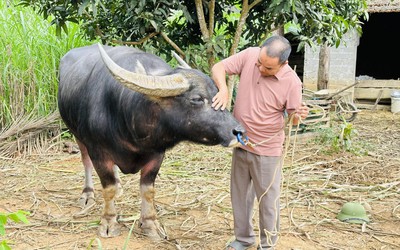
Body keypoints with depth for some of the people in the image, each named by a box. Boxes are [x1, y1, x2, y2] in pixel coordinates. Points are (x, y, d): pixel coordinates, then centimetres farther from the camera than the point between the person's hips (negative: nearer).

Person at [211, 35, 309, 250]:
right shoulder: (249, 56, -11)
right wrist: (223, 89, -29)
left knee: (267, 199, 7)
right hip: (240, 144, 4)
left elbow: (292, 118, -8)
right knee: (239, 194, 18)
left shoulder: (292, 82, -18)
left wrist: (299, 115, -32)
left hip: (267, 150, -4)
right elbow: (218, 67, -10)